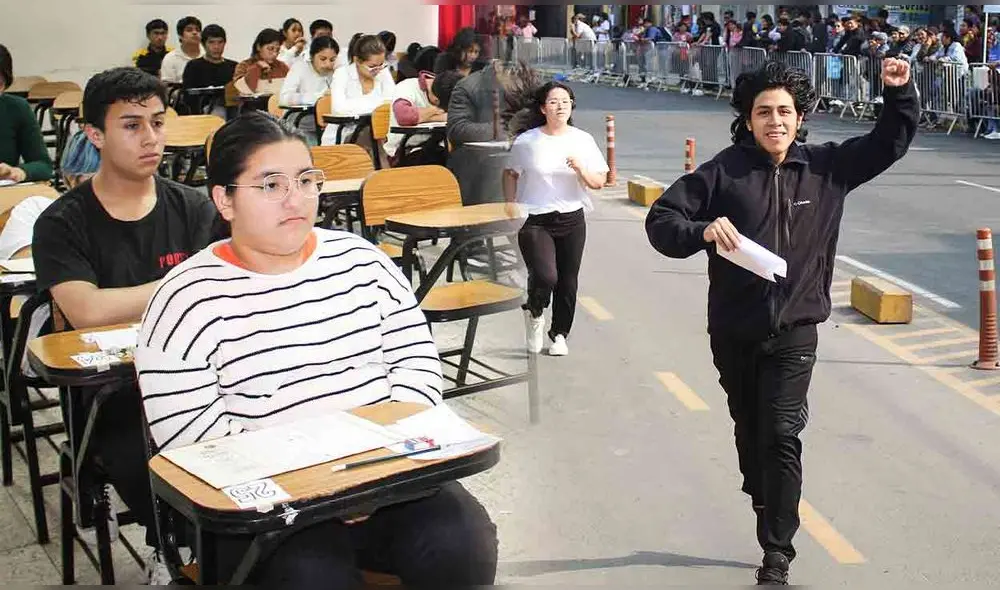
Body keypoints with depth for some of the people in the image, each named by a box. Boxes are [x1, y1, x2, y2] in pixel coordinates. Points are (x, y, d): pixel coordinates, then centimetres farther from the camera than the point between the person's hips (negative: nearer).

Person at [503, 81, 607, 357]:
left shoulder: (583, 140, 3)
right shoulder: (527, 141, -3)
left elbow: (599, 182, 3)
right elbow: (510, 174, 10)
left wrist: (581, 168, -16)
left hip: (572, 220, 3)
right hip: (534, 221, -3)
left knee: (568, 282, 9)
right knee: (545, 277, -19)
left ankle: (559, 334, 29)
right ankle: (535, 313, 14)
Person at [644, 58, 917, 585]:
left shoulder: (826, 167, 1)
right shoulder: (723, 172, -7)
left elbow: (890, 142, 13)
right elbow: (661, 220, -8)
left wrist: (899, 93, -3)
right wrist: (702, 231, -26)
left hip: (794, 330, -1)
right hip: (733, 331, 1)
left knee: (781, 437, -10)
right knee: (750, 431, 18)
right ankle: (769, 508, 44)